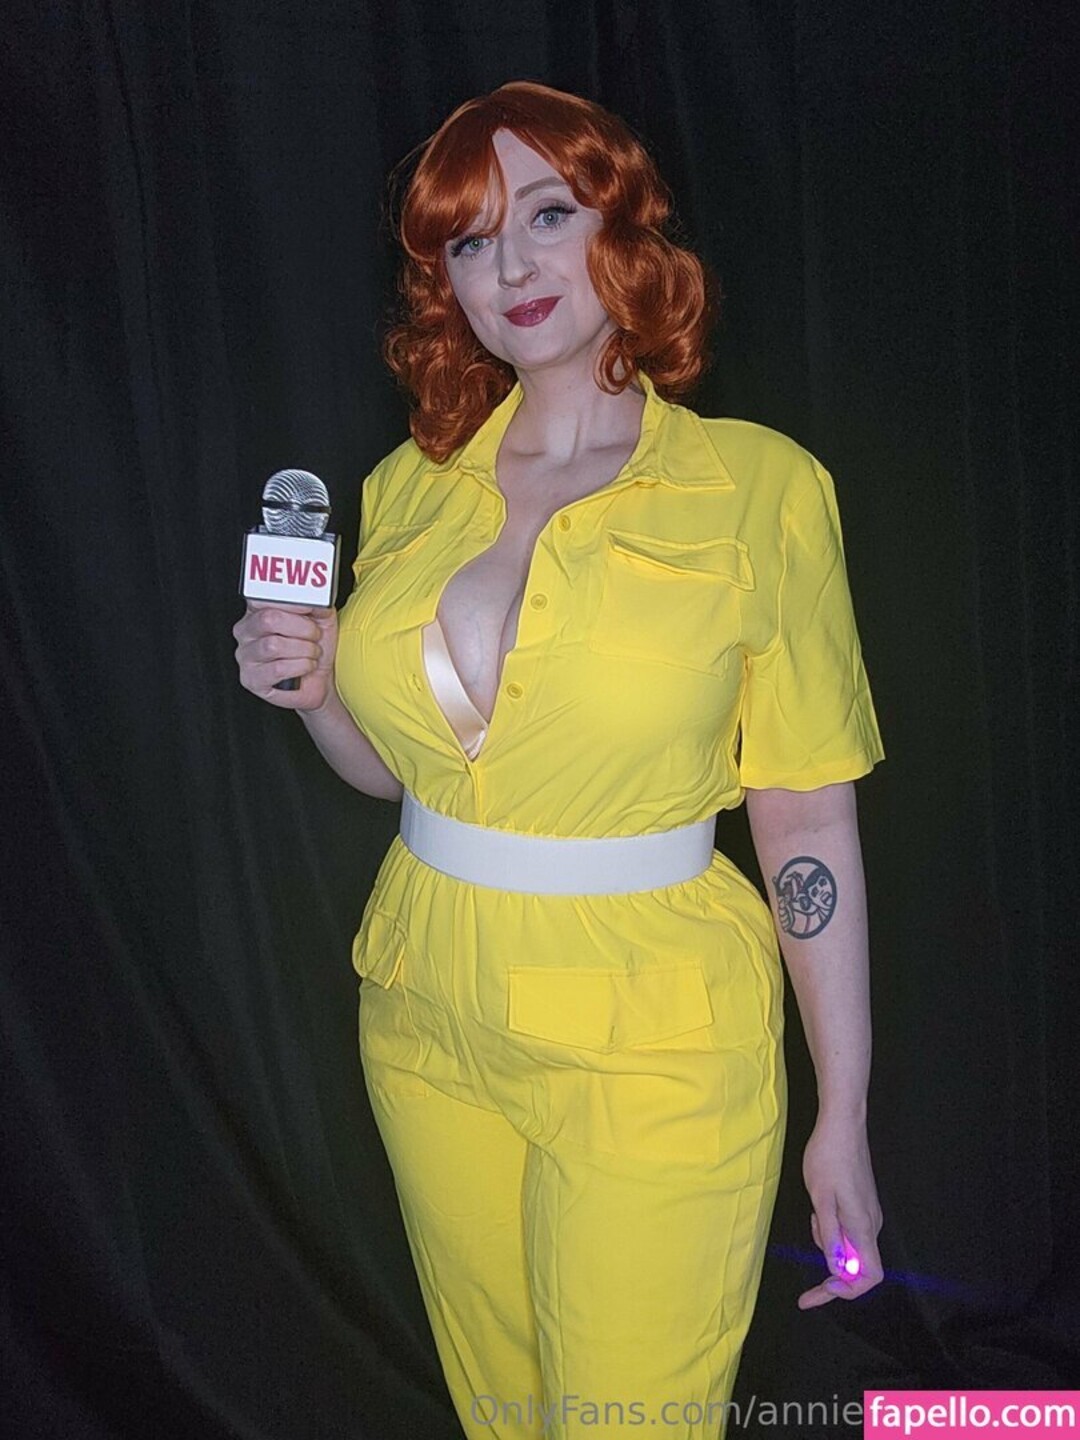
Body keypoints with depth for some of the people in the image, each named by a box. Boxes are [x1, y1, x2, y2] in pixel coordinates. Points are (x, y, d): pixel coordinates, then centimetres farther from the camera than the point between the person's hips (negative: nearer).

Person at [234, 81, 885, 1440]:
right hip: (426, 1019, 5)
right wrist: (319, 691, -7)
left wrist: (844, 1117, -6)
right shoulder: (408, 485, 2)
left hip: (653, 1041, -4)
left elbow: (808, 823, -9)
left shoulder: (755, 485, -10)